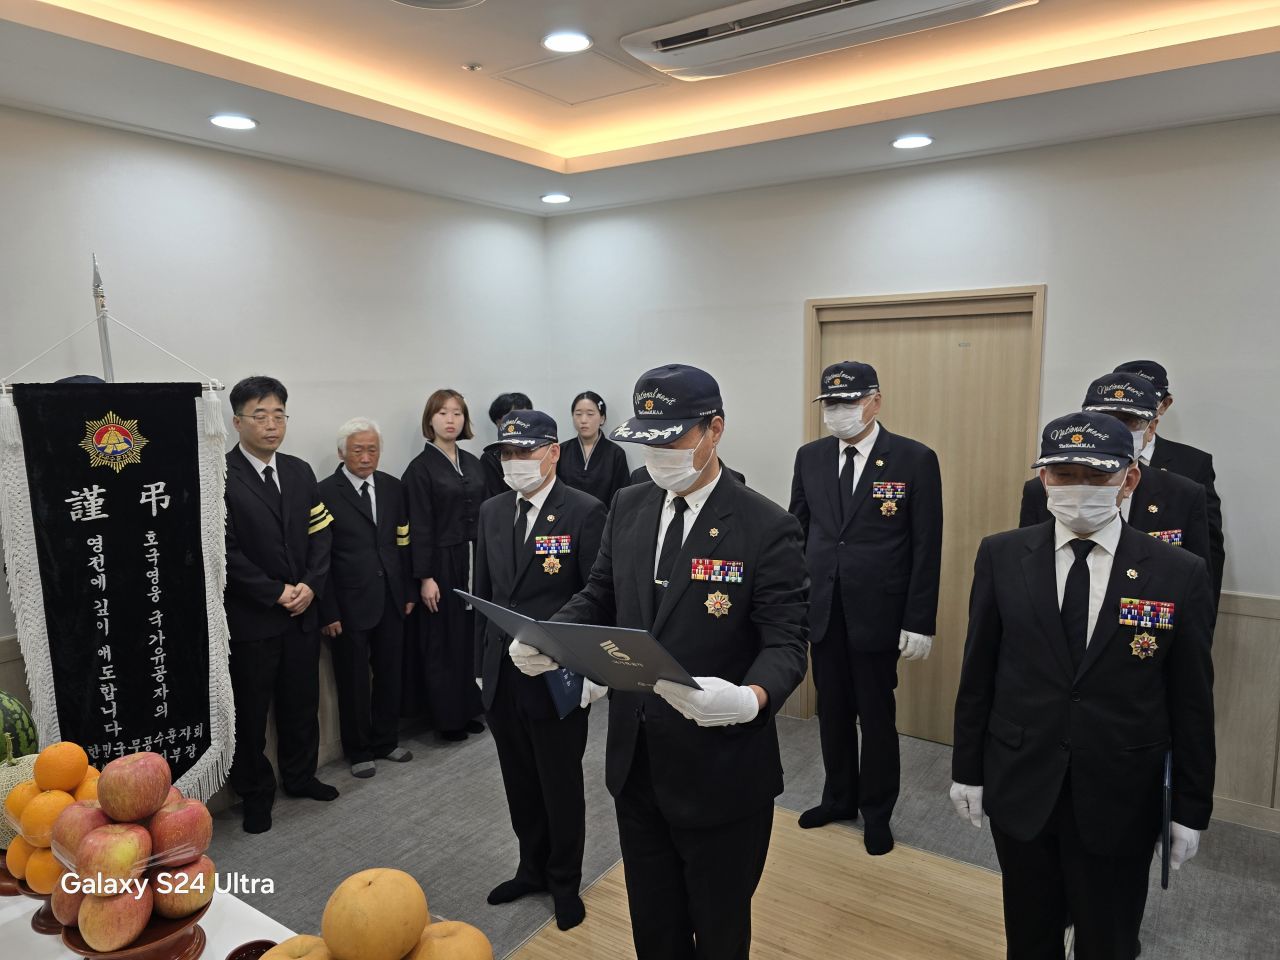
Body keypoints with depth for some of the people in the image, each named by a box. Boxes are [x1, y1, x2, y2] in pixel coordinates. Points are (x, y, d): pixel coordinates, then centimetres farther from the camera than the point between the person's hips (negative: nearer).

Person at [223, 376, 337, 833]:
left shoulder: (300, 471, 7)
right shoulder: (220, 476, -12)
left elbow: (321, 533, 7)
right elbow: (225, 551, -16)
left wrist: (311, 585, -7)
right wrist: (276, 593, -15)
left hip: (302, 611, 6)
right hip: (251, 618, -5)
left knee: (302, 701, 17)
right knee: (250, 710, 9)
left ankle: (300, 775, 36)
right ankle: (256, 793, 27)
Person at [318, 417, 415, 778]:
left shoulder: (393, 487, 5)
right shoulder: (325, 493, -9)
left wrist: (409, 592, 8)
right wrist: (328, 612, -11)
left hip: (391, 601, 5)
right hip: (349, 604, -4)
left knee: (390, 674, 15)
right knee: (354, 681, 10)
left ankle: (385, 741, 33)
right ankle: (358, 751, 27)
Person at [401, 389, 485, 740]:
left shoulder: (472, 463, 10)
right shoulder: (421, 468, -7)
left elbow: (483, 515, 11)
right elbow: (420, 528, -11)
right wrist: (425, 577, -14)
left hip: (474, 563, 5)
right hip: (442, 564, -5)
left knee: (471, 636, 10)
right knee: (443, 640, 3)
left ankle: (468, 709, 23)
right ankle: (446, 717, 16)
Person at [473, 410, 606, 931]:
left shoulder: (585, 512, -13)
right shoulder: (492, 511, 6)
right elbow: (483, 592, 10)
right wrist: (482, 663, 11)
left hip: (558, 679, -5)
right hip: (502, 677, 5)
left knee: (561, 786, 12)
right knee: (520, 783, 19)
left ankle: (564, 881, 34)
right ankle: (532, 868, 41)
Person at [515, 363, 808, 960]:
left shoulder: (766, 527, -15)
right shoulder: (628, 508, 2)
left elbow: (785, 642, -17)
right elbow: (600, 597, 10)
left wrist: (751, 698, -37)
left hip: (721, 768, -5)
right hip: (635, 760, 5)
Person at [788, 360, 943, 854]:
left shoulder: (915, 460, -8)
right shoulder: (810, 457, 4)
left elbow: (926, 547, -8)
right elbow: (797, 532, 8)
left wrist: (920, 622, -10)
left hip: (877, 614, -3)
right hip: (822, 610, 4)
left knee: (877, 717, 10)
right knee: (833, 712, 16)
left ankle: (876, 813, 30)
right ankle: (839, 798, 36)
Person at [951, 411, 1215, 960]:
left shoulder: (1181, 575, -8)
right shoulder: (1001, 556, -6)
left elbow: (1191, 703, -2)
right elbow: (978, 672, -1)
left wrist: (1191, 810, 1)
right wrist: (967, 769, 2)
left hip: (1120, 802, -1)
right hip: (1019, 790, 1)